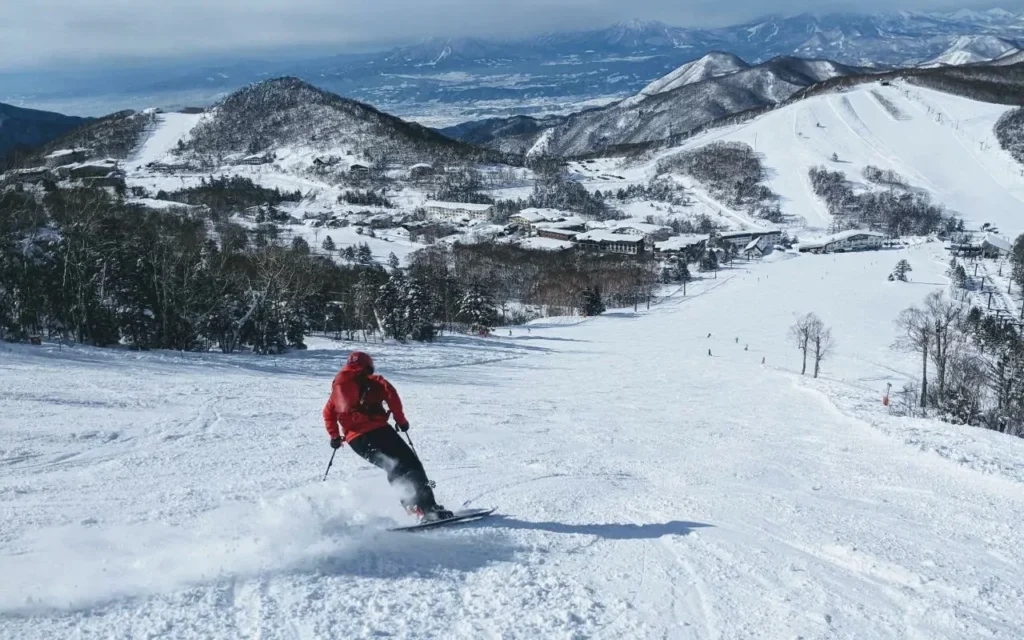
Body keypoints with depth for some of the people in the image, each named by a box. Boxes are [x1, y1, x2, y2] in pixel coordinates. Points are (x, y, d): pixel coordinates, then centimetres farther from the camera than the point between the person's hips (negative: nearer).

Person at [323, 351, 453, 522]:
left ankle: (415, 508, 2)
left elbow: (328, 413, 29)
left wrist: (335, 436, 38)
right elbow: (390, 393, -7)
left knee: (394, 469, 15)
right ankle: (428, 507, -21)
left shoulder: (338, 385, 25)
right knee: (410, 463, -5)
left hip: (355, 439, 5)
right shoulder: (372, 381, 10)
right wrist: (400, 420, 2)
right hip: (377, 430, -5)